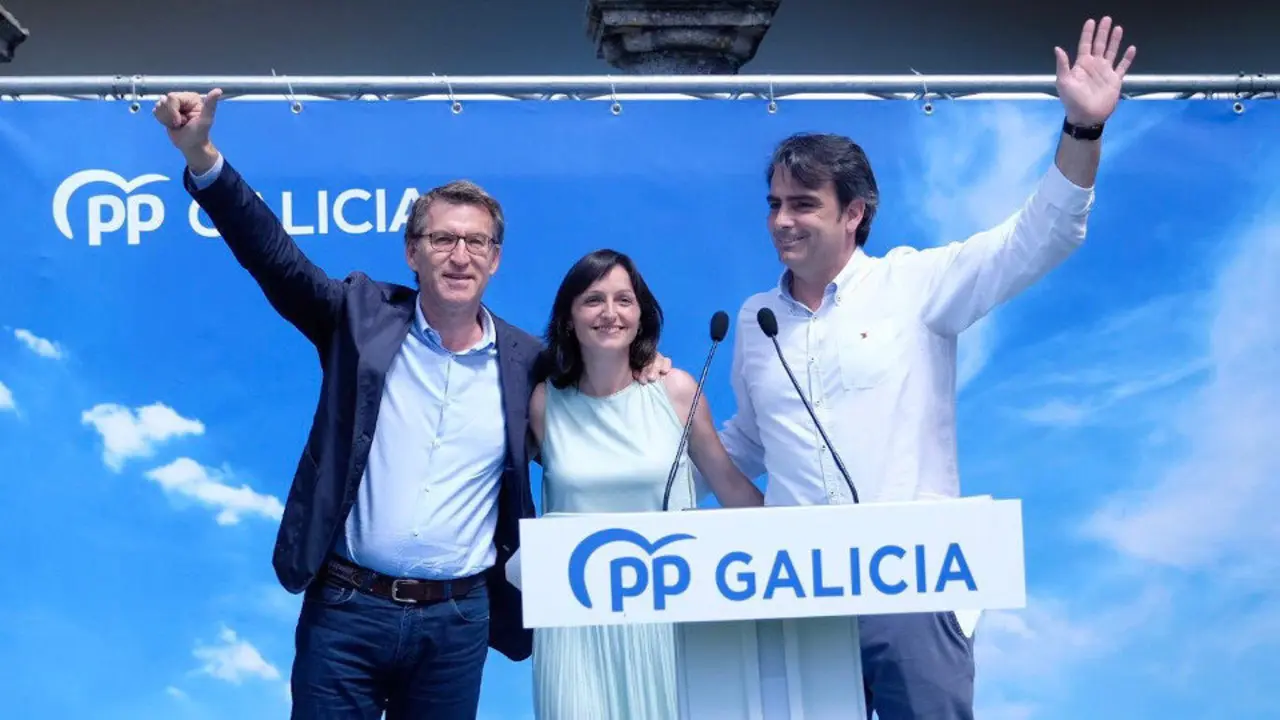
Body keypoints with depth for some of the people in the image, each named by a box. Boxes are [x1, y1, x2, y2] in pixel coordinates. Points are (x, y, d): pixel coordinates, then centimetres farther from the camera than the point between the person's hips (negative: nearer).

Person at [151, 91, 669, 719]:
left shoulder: (525, 361, 4)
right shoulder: (363, 317, 1)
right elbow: (274, 255, -7)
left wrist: (634, 365, 0)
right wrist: (202, 158, -20)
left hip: (458, 621, 2)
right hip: (346, 609, -1)